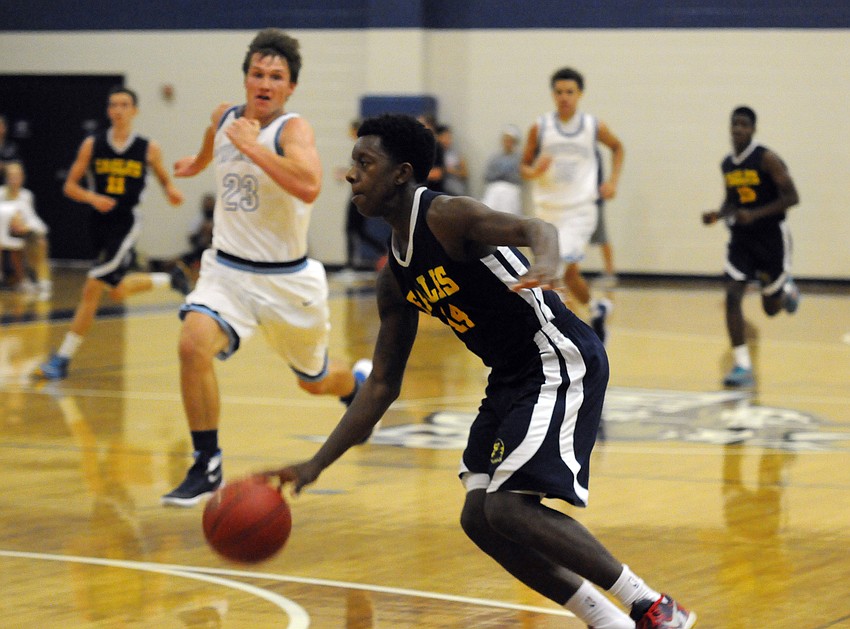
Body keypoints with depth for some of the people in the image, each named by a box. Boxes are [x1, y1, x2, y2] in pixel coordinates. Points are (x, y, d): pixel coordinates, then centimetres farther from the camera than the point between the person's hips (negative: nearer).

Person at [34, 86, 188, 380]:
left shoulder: (148, 149, -1)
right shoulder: (92, 145, 1)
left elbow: (164, 178, 15)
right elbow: (70, 185, 4)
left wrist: (171, 191, -8)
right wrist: (92, 198, -16)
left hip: (125, 223, -3)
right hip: (99, 221, 3)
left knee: (92, 289, -16)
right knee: (117, 290, 17)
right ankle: (171, 280, 43)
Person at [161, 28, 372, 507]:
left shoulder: (293, 129, -19)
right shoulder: (224, 117, -1)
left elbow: (309, 187, -39)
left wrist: (251, 146, -33)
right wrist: (197, 163, 47)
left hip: (287, 279, -3)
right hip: (228, 270, 3)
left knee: (316, 382, 17)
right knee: (194, 345, -26)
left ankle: (362, 379, 55)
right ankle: (207, 468, -14)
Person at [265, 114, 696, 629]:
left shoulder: (448, 216, -15)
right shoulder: (396, 279, 10)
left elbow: (537, 229, -33)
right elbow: (383, 386, 14)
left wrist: (546, 266, -57)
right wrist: (316, 465, 10)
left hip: (561, 360, -9)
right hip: (512, 378, 9)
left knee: (508, 508, -19)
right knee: (480, 519, 3)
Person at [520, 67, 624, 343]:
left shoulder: (594, 127, -3)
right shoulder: (540, 128, -2)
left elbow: (617, 147, 17)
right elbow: (524, 166, 6)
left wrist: (612, 181, 5)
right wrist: (534, 171, -17)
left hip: (580, 210, -3)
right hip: (548, 210, 3)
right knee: (569, 273, 13)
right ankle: (596, 310, 39)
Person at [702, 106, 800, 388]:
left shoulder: (767, 159, -15)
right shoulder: (727, 164, 5)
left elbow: (791, 197, -17)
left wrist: (754, 214, -25)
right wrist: (718, 214, -3)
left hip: (771, 237, -5)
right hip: (741, 238, 5)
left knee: (771, 308, 7)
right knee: (732, 296, -14)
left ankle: (787, 289, 45)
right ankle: (742, 366, -10)